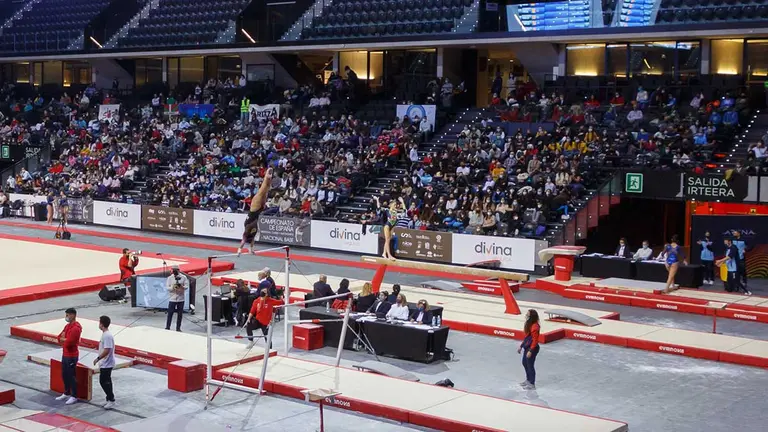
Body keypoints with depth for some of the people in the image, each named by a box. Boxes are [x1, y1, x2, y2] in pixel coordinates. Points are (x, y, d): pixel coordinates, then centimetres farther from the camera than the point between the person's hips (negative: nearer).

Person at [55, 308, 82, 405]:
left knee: (71, 376, -2)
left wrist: (63, 339, -6)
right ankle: (66, 393, 31)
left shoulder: (76, 328, -21)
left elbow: (69, 342, -26)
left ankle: (74, 396, 7)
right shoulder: (68, 326, 11)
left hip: (72, 356, -10)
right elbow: (60, 337, 11)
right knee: (64, 375, 17)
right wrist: (65, 339, -10)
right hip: (65, 354, 10)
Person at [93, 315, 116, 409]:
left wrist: (98, 359, -19)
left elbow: (106, 351, -26)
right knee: (106, 381, 14)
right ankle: (110, 399, 20)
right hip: (105, 363, 10)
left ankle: (111, 399, -1)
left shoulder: (107, 335, -22)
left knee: (103, 381, -7)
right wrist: (100, 359, 21)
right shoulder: (105, 334, 10)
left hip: (106, 363, -10)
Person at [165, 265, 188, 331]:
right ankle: (167, 327, 4)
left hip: (181, 299, 1)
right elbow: (167, 287, -3)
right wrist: (172, 288, -23)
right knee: (170, 313, -3)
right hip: (172, 299, -1)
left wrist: (182, 287, -23)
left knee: (180, 314, 6)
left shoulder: (183, 277, 1)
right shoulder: (170, 278, 1)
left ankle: (178, 328, 14)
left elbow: (187, 286, -2)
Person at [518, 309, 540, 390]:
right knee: (524, 363, 23)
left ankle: (532, 384, 14)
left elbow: (535, 340, -24)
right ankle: (528, 380, 41)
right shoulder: (529, 324, 6)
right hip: (527, 347, 10)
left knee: (530, 365, 1)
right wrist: (521, 346, 19)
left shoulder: (535, 327, -25)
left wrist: (530, 351, -23)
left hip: (532, 348, -10)